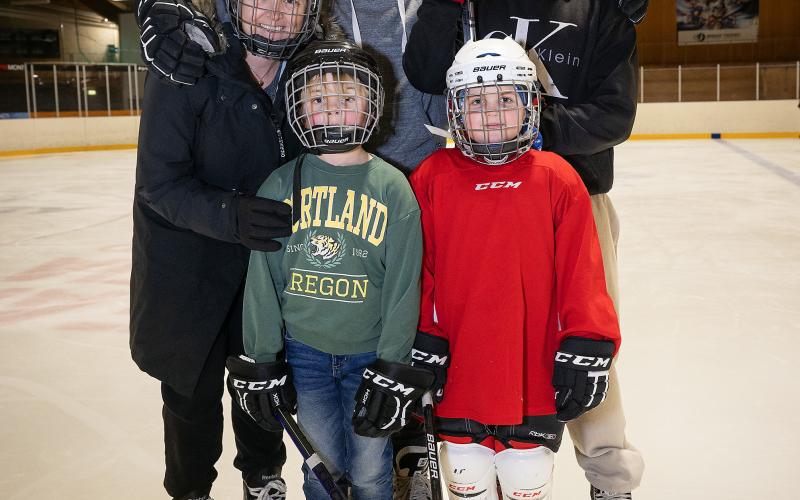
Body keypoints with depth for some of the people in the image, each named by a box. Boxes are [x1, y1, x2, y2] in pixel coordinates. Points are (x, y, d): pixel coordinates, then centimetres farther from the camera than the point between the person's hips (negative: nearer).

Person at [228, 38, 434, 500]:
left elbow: (404, 285, -7)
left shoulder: (392, 186, -8)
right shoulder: (281, 185, -4)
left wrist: (394, 371, -9)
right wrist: (260, 361, 1)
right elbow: (263, 277, 0)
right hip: (303, 352, 1)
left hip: (369, 354, -1)